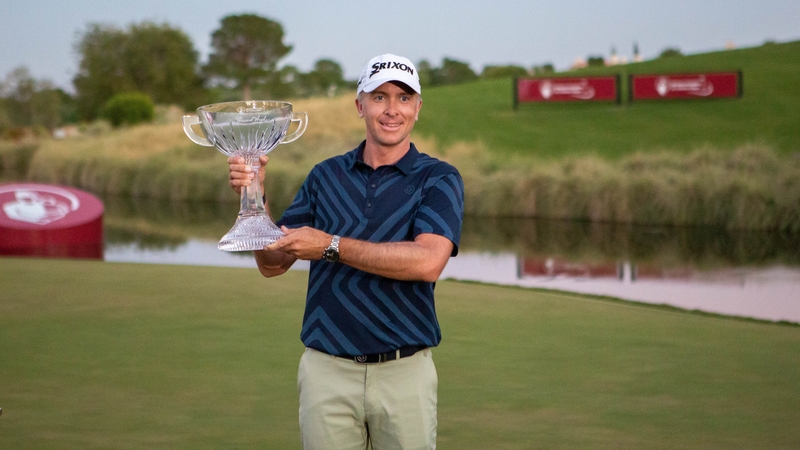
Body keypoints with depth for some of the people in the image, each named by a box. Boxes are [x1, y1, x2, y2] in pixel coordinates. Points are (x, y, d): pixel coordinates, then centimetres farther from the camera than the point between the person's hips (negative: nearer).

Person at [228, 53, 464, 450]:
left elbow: (427, 261, -20)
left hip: (405, 372, -2)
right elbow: (273, 264, 8)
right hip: (327, 370, 2)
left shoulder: (438, 179, -2)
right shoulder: (326, 176, 9)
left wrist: (331, 246, -19)